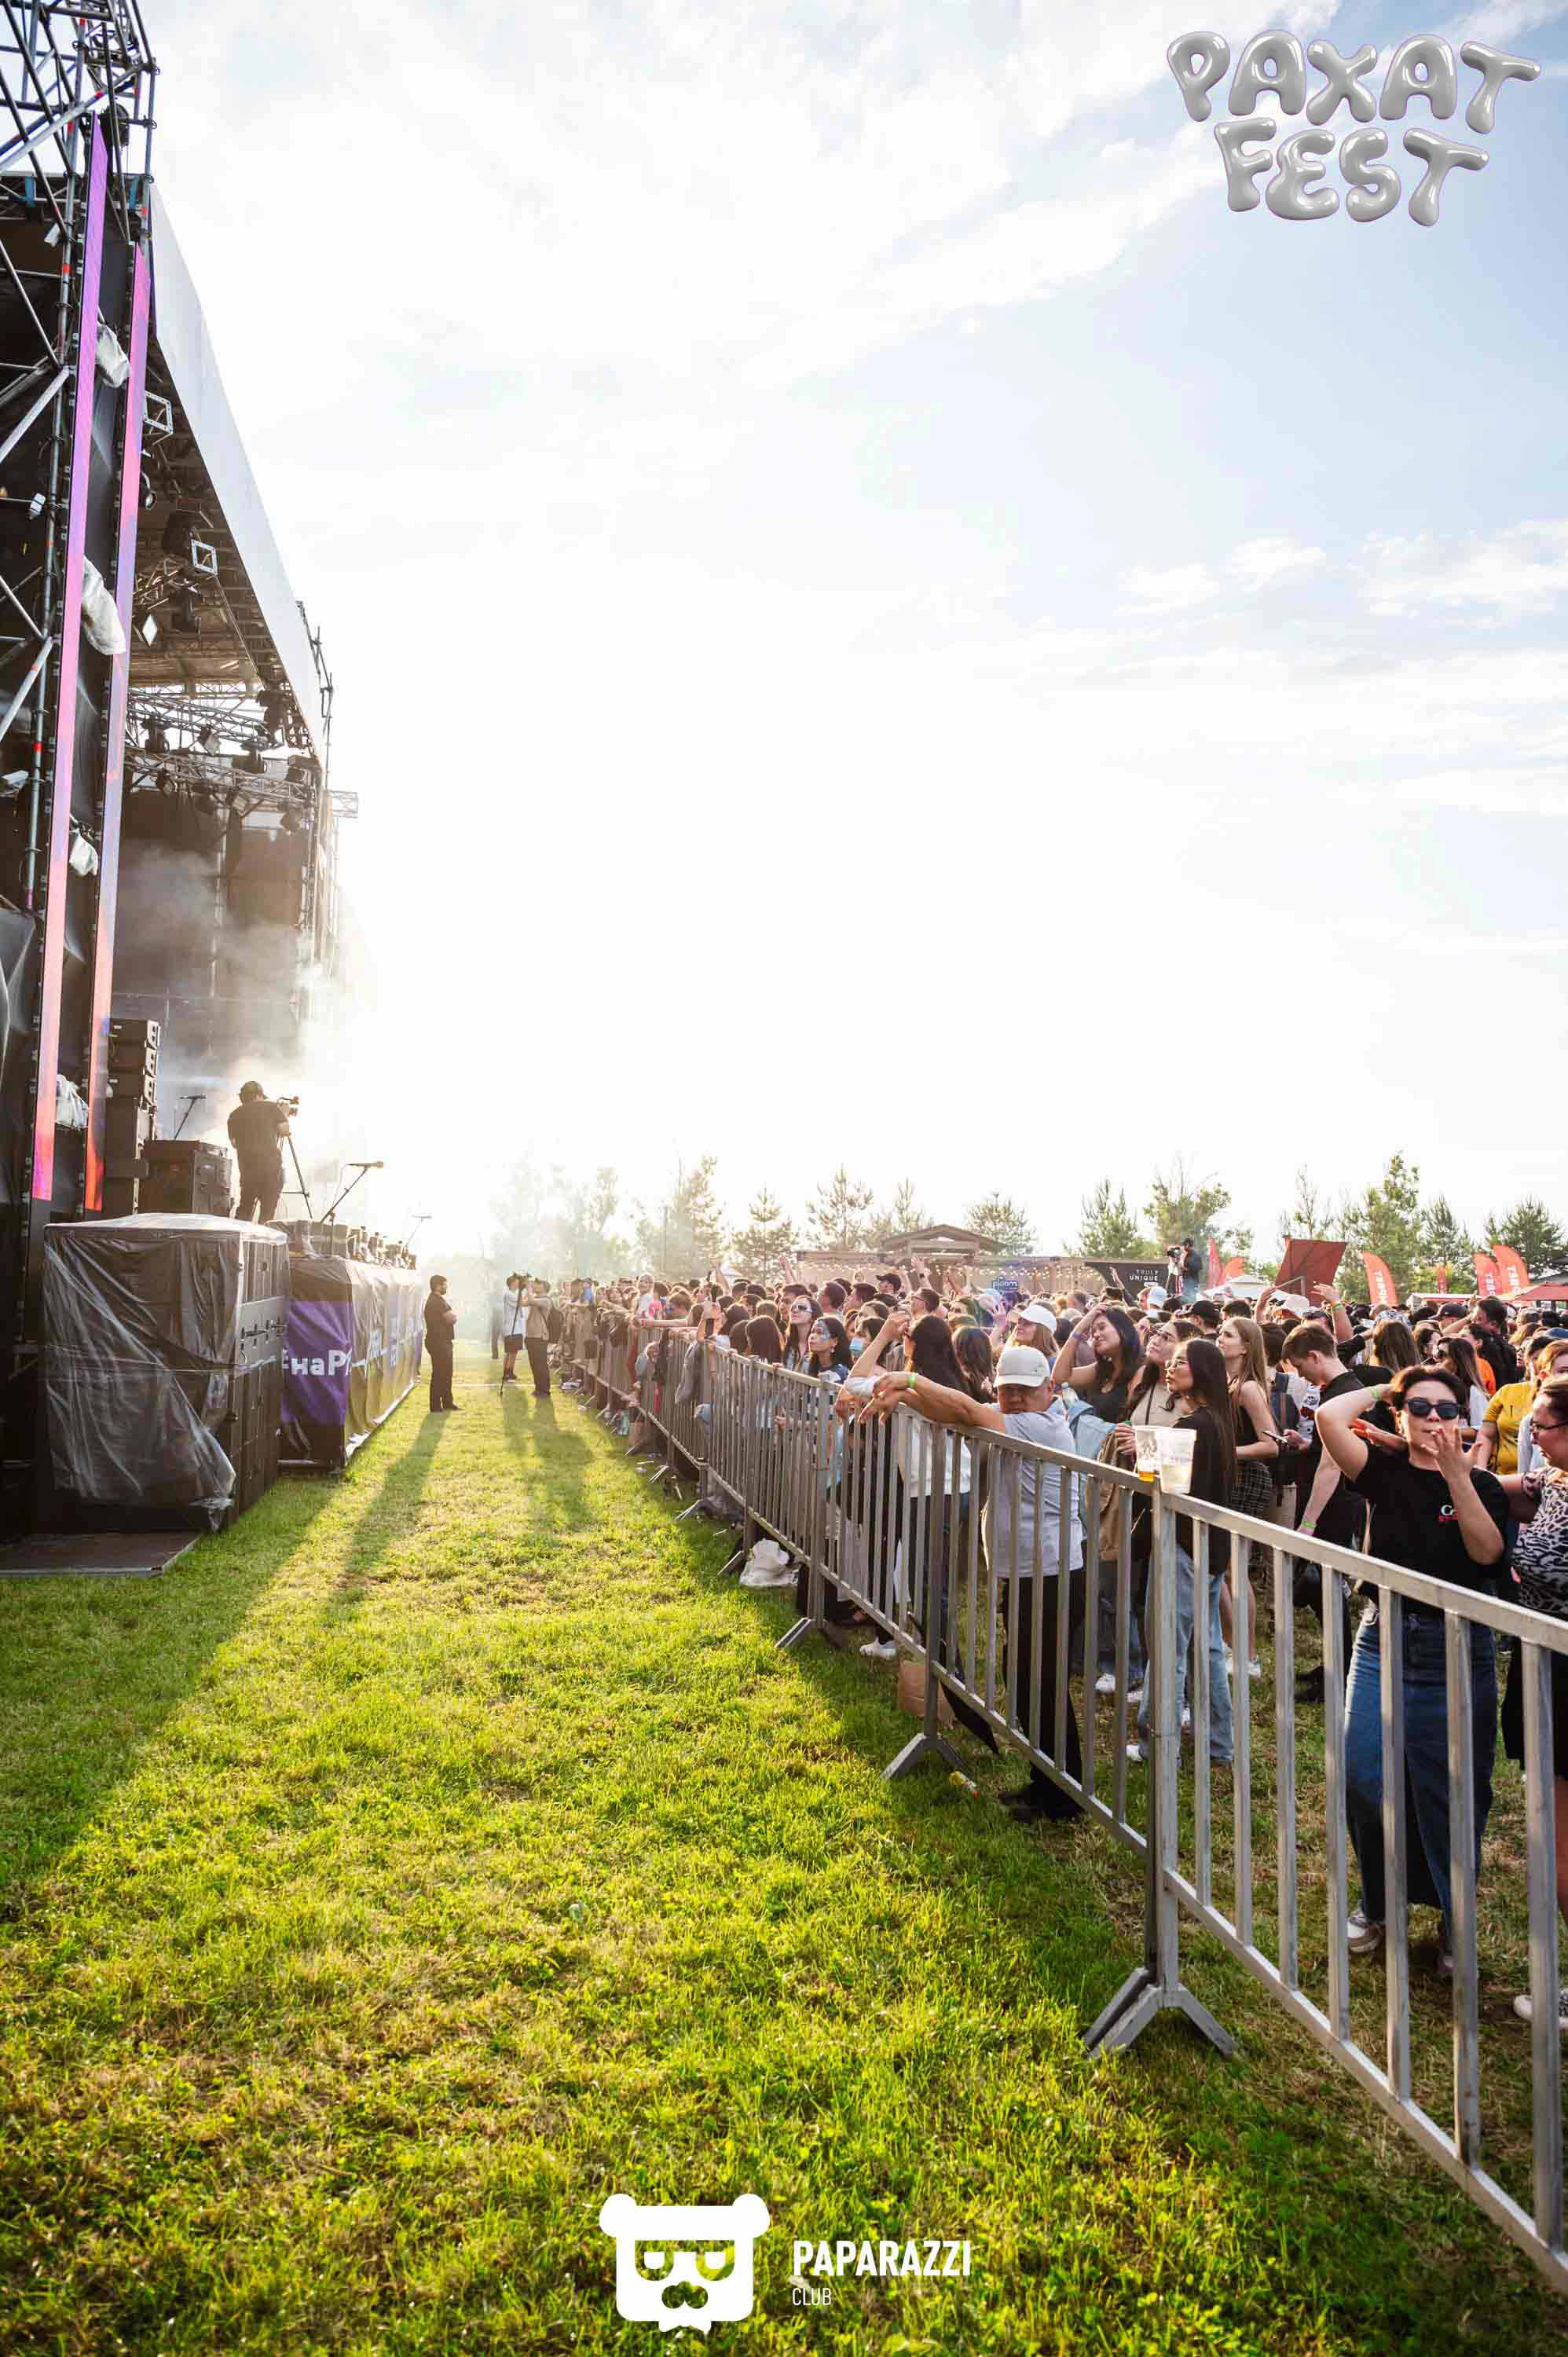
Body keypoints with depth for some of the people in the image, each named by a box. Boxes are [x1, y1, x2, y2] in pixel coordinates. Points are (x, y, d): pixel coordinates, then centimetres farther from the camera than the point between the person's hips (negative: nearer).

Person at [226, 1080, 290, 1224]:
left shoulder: (235, 1115, 10)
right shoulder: (271, 1107, 2)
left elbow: (234, 1142, 13)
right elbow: (284, 1131, -3)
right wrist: (285, 1114, 14)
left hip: (247, 1167, 3)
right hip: (272, 1165, -3)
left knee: (245, 1208, 15)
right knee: (268, 1209, 1)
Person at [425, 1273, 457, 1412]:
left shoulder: (438, 1300, 17)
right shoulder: (435, 1301, -17)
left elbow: (452, 1318, 16)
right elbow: (452, 1318, -20)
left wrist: (451, 1315, -5)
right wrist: (453, 1315, 0)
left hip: (443, 1341, 11)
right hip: (438, 1342, -11)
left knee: (446, 1373, 16)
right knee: (439, 1374, -6)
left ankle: (447, 1402, 24)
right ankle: (436, 1406, -1)